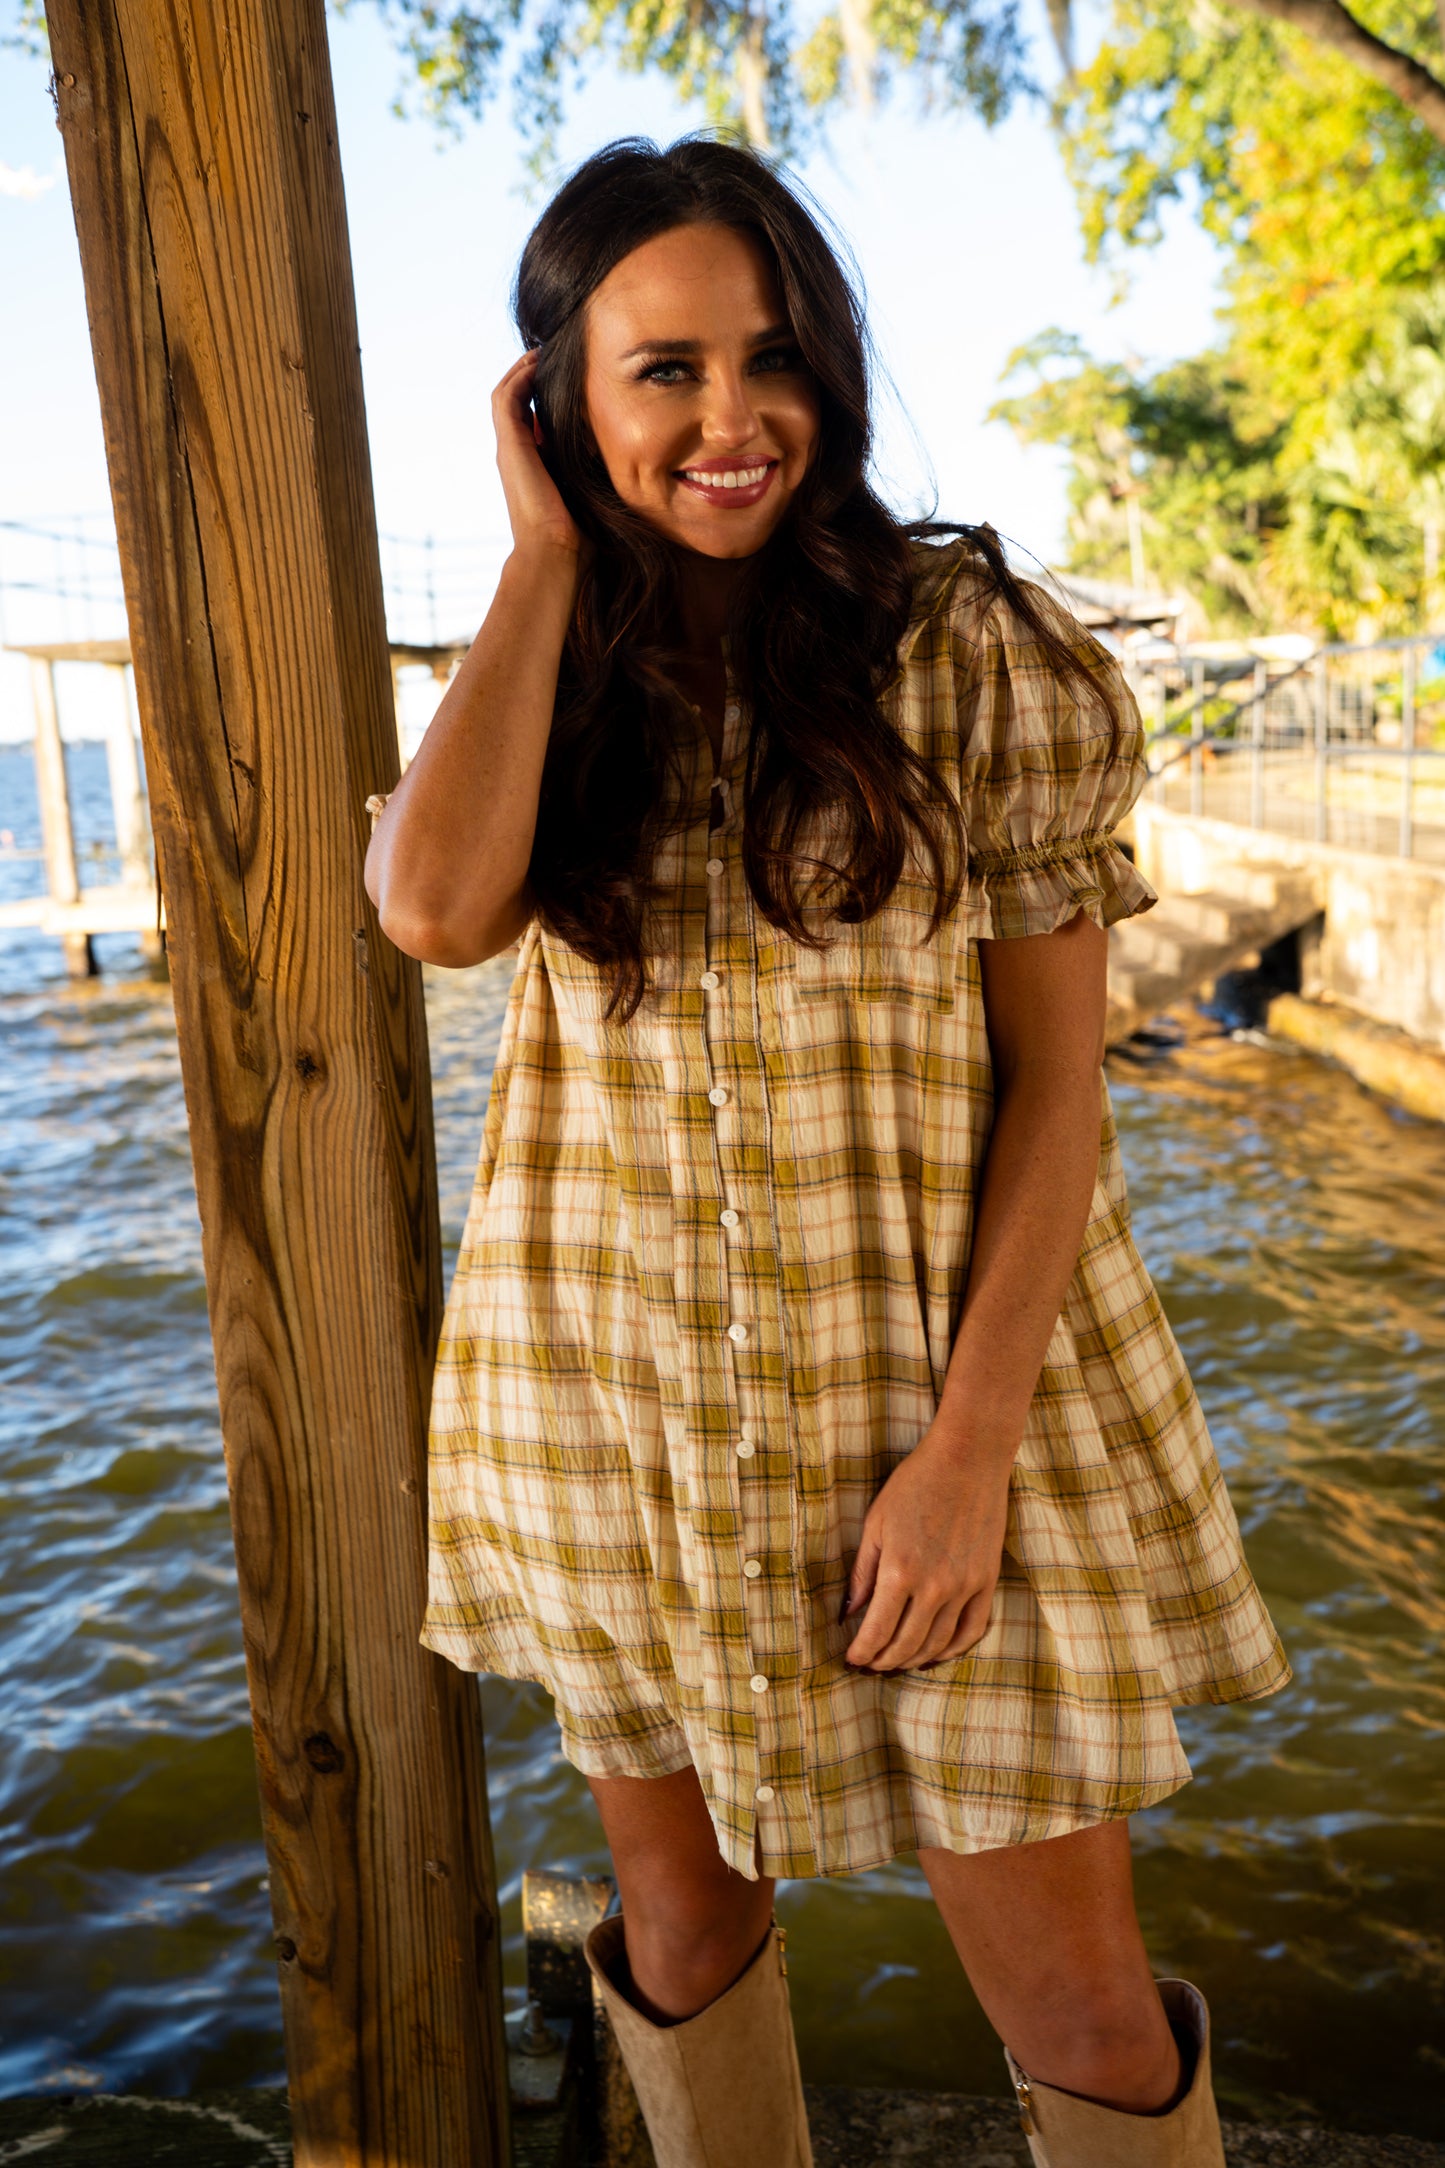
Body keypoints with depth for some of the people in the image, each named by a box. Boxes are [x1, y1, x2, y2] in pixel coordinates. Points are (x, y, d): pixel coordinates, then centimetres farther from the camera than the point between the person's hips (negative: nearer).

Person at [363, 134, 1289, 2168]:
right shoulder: (543, 681, 3)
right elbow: (436, 909, -20)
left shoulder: (970, 649, -7)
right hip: (614, 1405, 3)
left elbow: (1055, 1080, -7)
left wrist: (973, 1446, -15)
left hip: (942, 1391, -2)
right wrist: (551, 552, -10)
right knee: (681, 1924, 21)